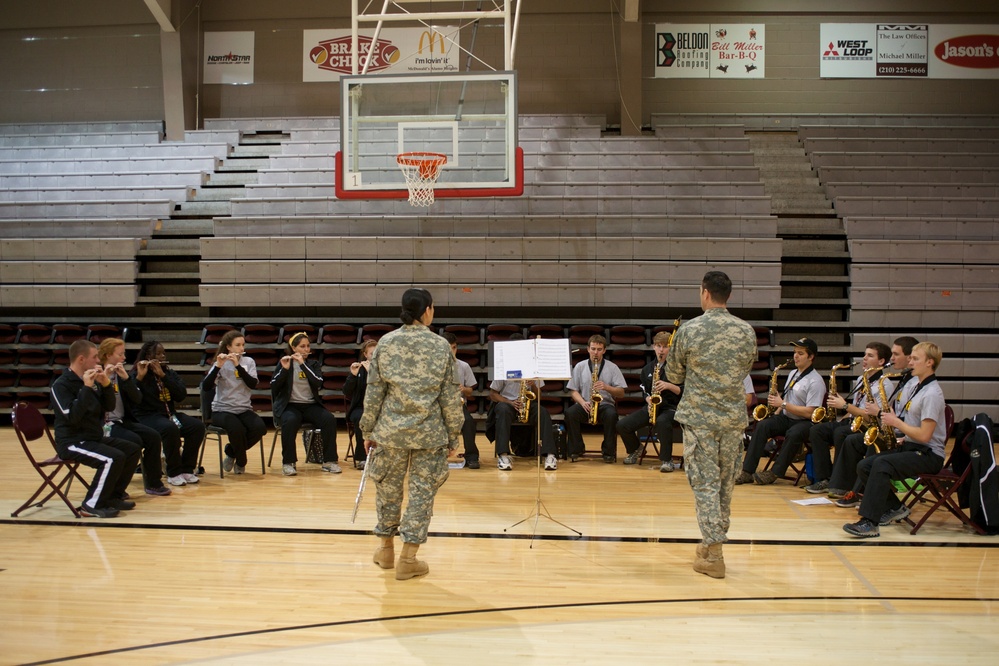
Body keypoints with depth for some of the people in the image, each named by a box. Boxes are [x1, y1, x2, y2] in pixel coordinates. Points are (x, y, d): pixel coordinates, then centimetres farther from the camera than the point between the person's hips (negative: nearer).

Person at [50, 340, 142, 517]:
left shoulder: (91, 380, 8)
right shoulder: (61, 385, -15)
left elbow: (109, 407, 9)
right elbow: (73, 416, -27)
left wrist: (106, 384, -7)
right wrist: (86, 388, -28)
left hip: (95, 437, 9)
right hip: (72, 442, -9)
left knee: (133, 450, 1)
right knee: (114, 458, -27)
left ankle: (113, 496, 10)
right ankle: (91, 505, -14)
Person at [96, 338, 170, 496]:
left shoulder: (121, 374, 11)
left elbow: (137, 399, 0)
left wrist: (126, 378, -12)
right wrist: (104, 379, -27)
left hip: (123, 421, 6)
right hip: (104, 424, -6)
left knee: (153, 436, -14)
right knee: (134, 441, -28)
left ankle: (153, 483, -3)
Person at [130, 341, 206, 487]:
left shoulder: (169, 372, 11)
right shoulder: (137, 374, -2)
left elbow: (181, 395, -6)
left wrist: (163, 375, -13)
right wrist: (139, 377, -26)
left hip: (169, 414, 5)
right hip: (147, 416, -5)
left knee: (198, 426, -20)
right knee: (171, 429, -36)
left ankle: (187, 469, -9)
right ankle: (174, 473, -20)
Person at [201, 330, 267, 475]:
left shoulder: (249, 362, 6)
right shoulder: (220, 363, -4)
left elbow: (253, 384, -11)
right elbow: (205, 387, -18)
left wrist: (238, 365, -20)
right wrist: (218, 366, -28)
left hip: (244, 409, 4)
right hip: (222, 410, -3)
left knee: (260, 428, -26)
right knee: (237, 429, -34)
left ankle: (231, 452, 1)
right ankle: (241, 462, -3)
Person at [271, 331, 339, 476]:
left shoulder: (313, 364, 10)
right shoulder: (284, 362, 5)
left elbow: (318, 382, -10)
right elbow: (274, 386, -6)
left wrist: (302, 364, -17)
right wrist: (285, 369, -19)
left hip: (311, 405, 2)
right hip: (289, 405, -2)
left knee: (330, 419, -27)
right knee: (290, 421, -37)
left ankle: (329, 460, -19)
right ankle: (288, 462, -25)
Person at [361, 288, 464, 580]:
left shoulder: (386, 343, -1)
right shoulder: (441, 346, -4)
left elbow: (374, 391, 0)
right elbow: (450, 397, -3)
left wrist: (369, 430, 9)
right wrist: (453, 433, 6)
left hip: (391, 429, 2)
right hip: (430, 432, -2)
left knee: (388, 488, 16)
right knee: (422, 491, 6)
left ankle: (386, 548, 31)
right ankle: (408, 559, 10)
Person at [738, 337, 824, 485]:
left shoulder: (815, 381, -11)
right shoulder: (793, 374, 14)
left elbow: (809, 412, -19)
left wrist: (783, 404, -18)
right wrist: (776, 413, 5)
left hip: (805, 422, -6)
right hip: (786, 417, 7)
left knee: (793, 434, -38)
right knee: (762, 426, -21)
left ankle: (774, 473, -26)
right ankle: (747, 471, -27)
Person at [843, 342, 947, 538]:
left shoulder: (932, 393, -14)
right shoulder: (919, 388, 16)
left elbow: (924, 435, -21)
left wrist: (896, 422, -12)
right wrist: (901, 437, 7)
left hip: (928, 455, -10)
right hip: (910, 448, 10)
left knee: (881, 464, -32)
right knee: (864, 466, -5)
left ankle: (869, 523, -34)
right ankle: (895, 508, 6)